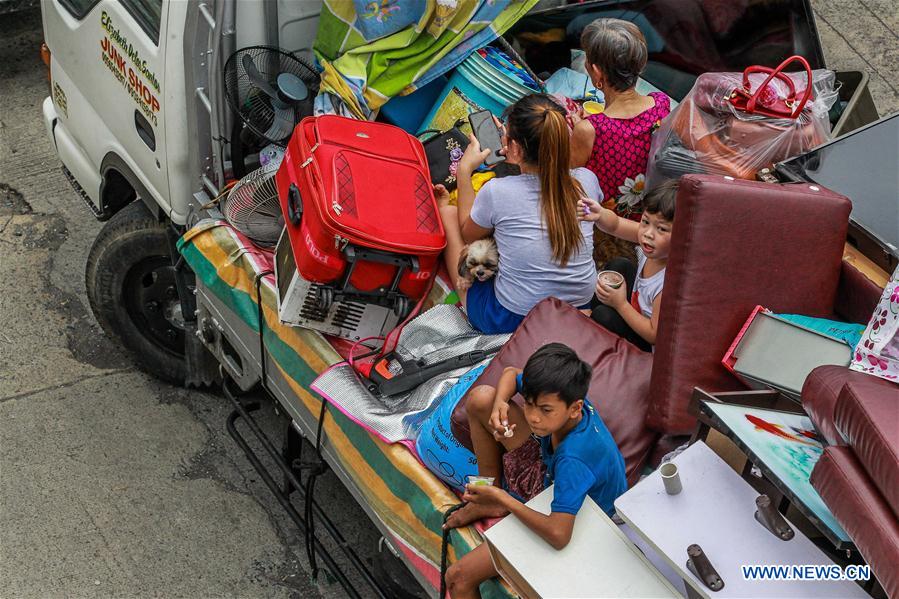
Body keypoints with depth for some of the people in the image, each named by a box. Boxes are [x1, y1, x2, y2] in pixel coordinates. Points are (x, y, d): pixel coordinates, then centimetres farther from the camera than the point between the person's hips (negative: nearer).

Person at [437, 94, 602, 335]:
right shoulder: (586, 181, -12)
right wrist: (519, 158, 18)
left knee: (448, 211, 11)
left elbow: (467, 233, 2)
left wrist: (464, 170, 9)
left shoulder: (496, 192, -22)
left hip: (508, 321, -4)